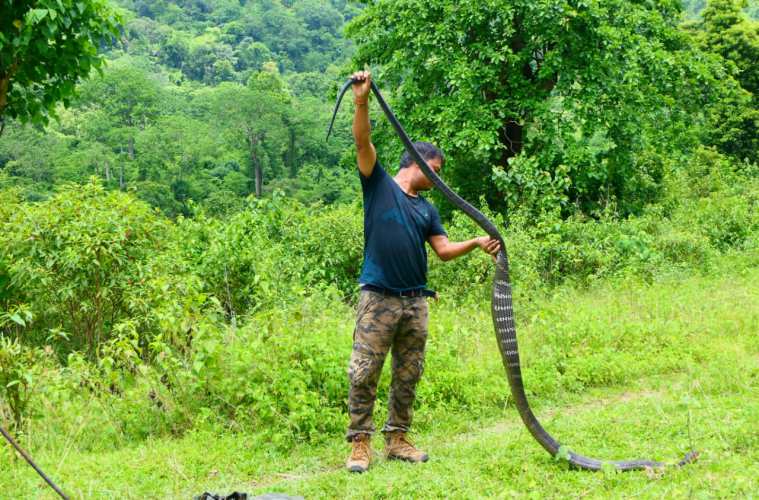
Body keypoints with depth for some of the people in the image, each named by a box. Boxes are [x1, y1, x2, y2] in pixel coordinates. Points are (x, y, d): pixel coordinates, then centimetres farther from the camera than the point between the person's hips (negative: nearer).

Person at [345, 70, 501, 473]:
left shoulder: (426, 209, 18)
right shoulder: (379, 184, 3)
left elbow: (444, 250, 14)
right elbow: (362, 143, -9)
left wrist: (477, 243, -1)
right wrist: (361, 102, -21)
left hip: (415, 301, 6)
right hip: (378, 299, -6)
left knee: (408, 375, 9)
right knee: (364, 373, -5)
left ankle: (397, 439, 19)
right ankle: (359, 444, 1)